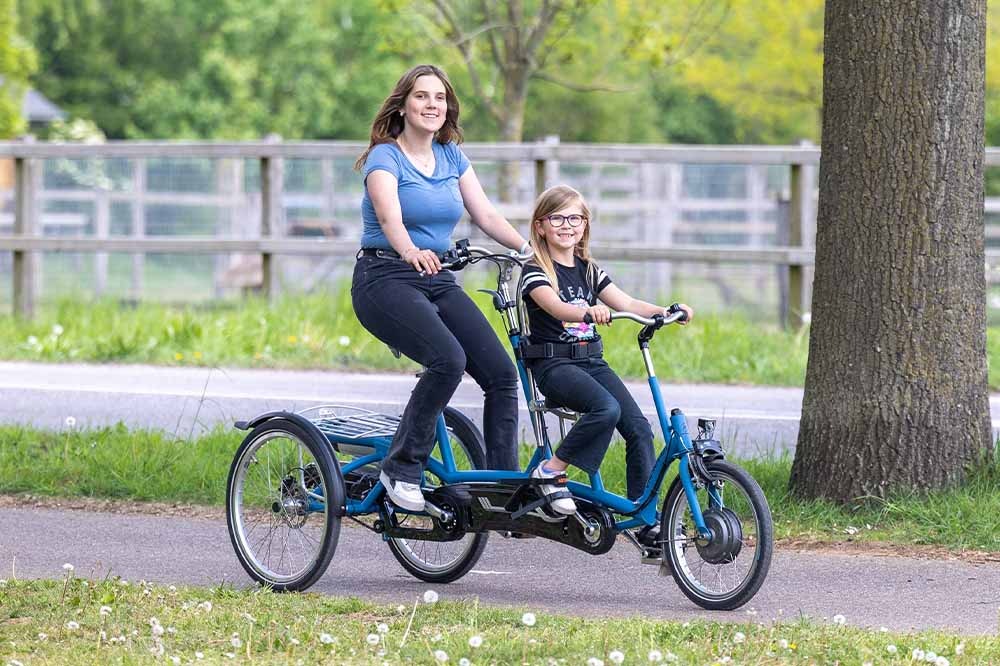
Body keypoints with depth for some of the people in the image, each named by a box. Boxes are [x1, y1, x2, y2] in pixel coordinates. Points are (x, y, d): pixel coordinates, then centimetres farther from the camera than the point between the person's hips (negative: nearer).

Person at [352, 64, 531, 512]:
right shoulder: (385, 158, -9)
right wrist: (411, 252, -48)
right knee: (448, 359, -31)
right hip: (385, 278, -7)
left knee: (501, 373, -10)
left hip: (436, 279, 7)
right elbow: (390, 217, -26)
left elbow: (485, 213, 7)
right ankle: (401, 470, -18)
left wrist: (529, 249, -10)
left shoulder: (451, 157, 12)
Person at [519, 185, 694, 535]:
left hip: (591, 361, 6)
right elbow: (555, 306, -26)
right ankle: (550, 471, -18)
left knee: (638, 427, -10)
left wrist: (668, 311, -11)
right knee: (606, 408, -32)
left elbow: (627, 303, 7)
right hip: (553, 364, -6)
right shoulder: (536, 272, -6)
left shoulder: (589, 270, 15)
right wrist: (588, 312, -46)